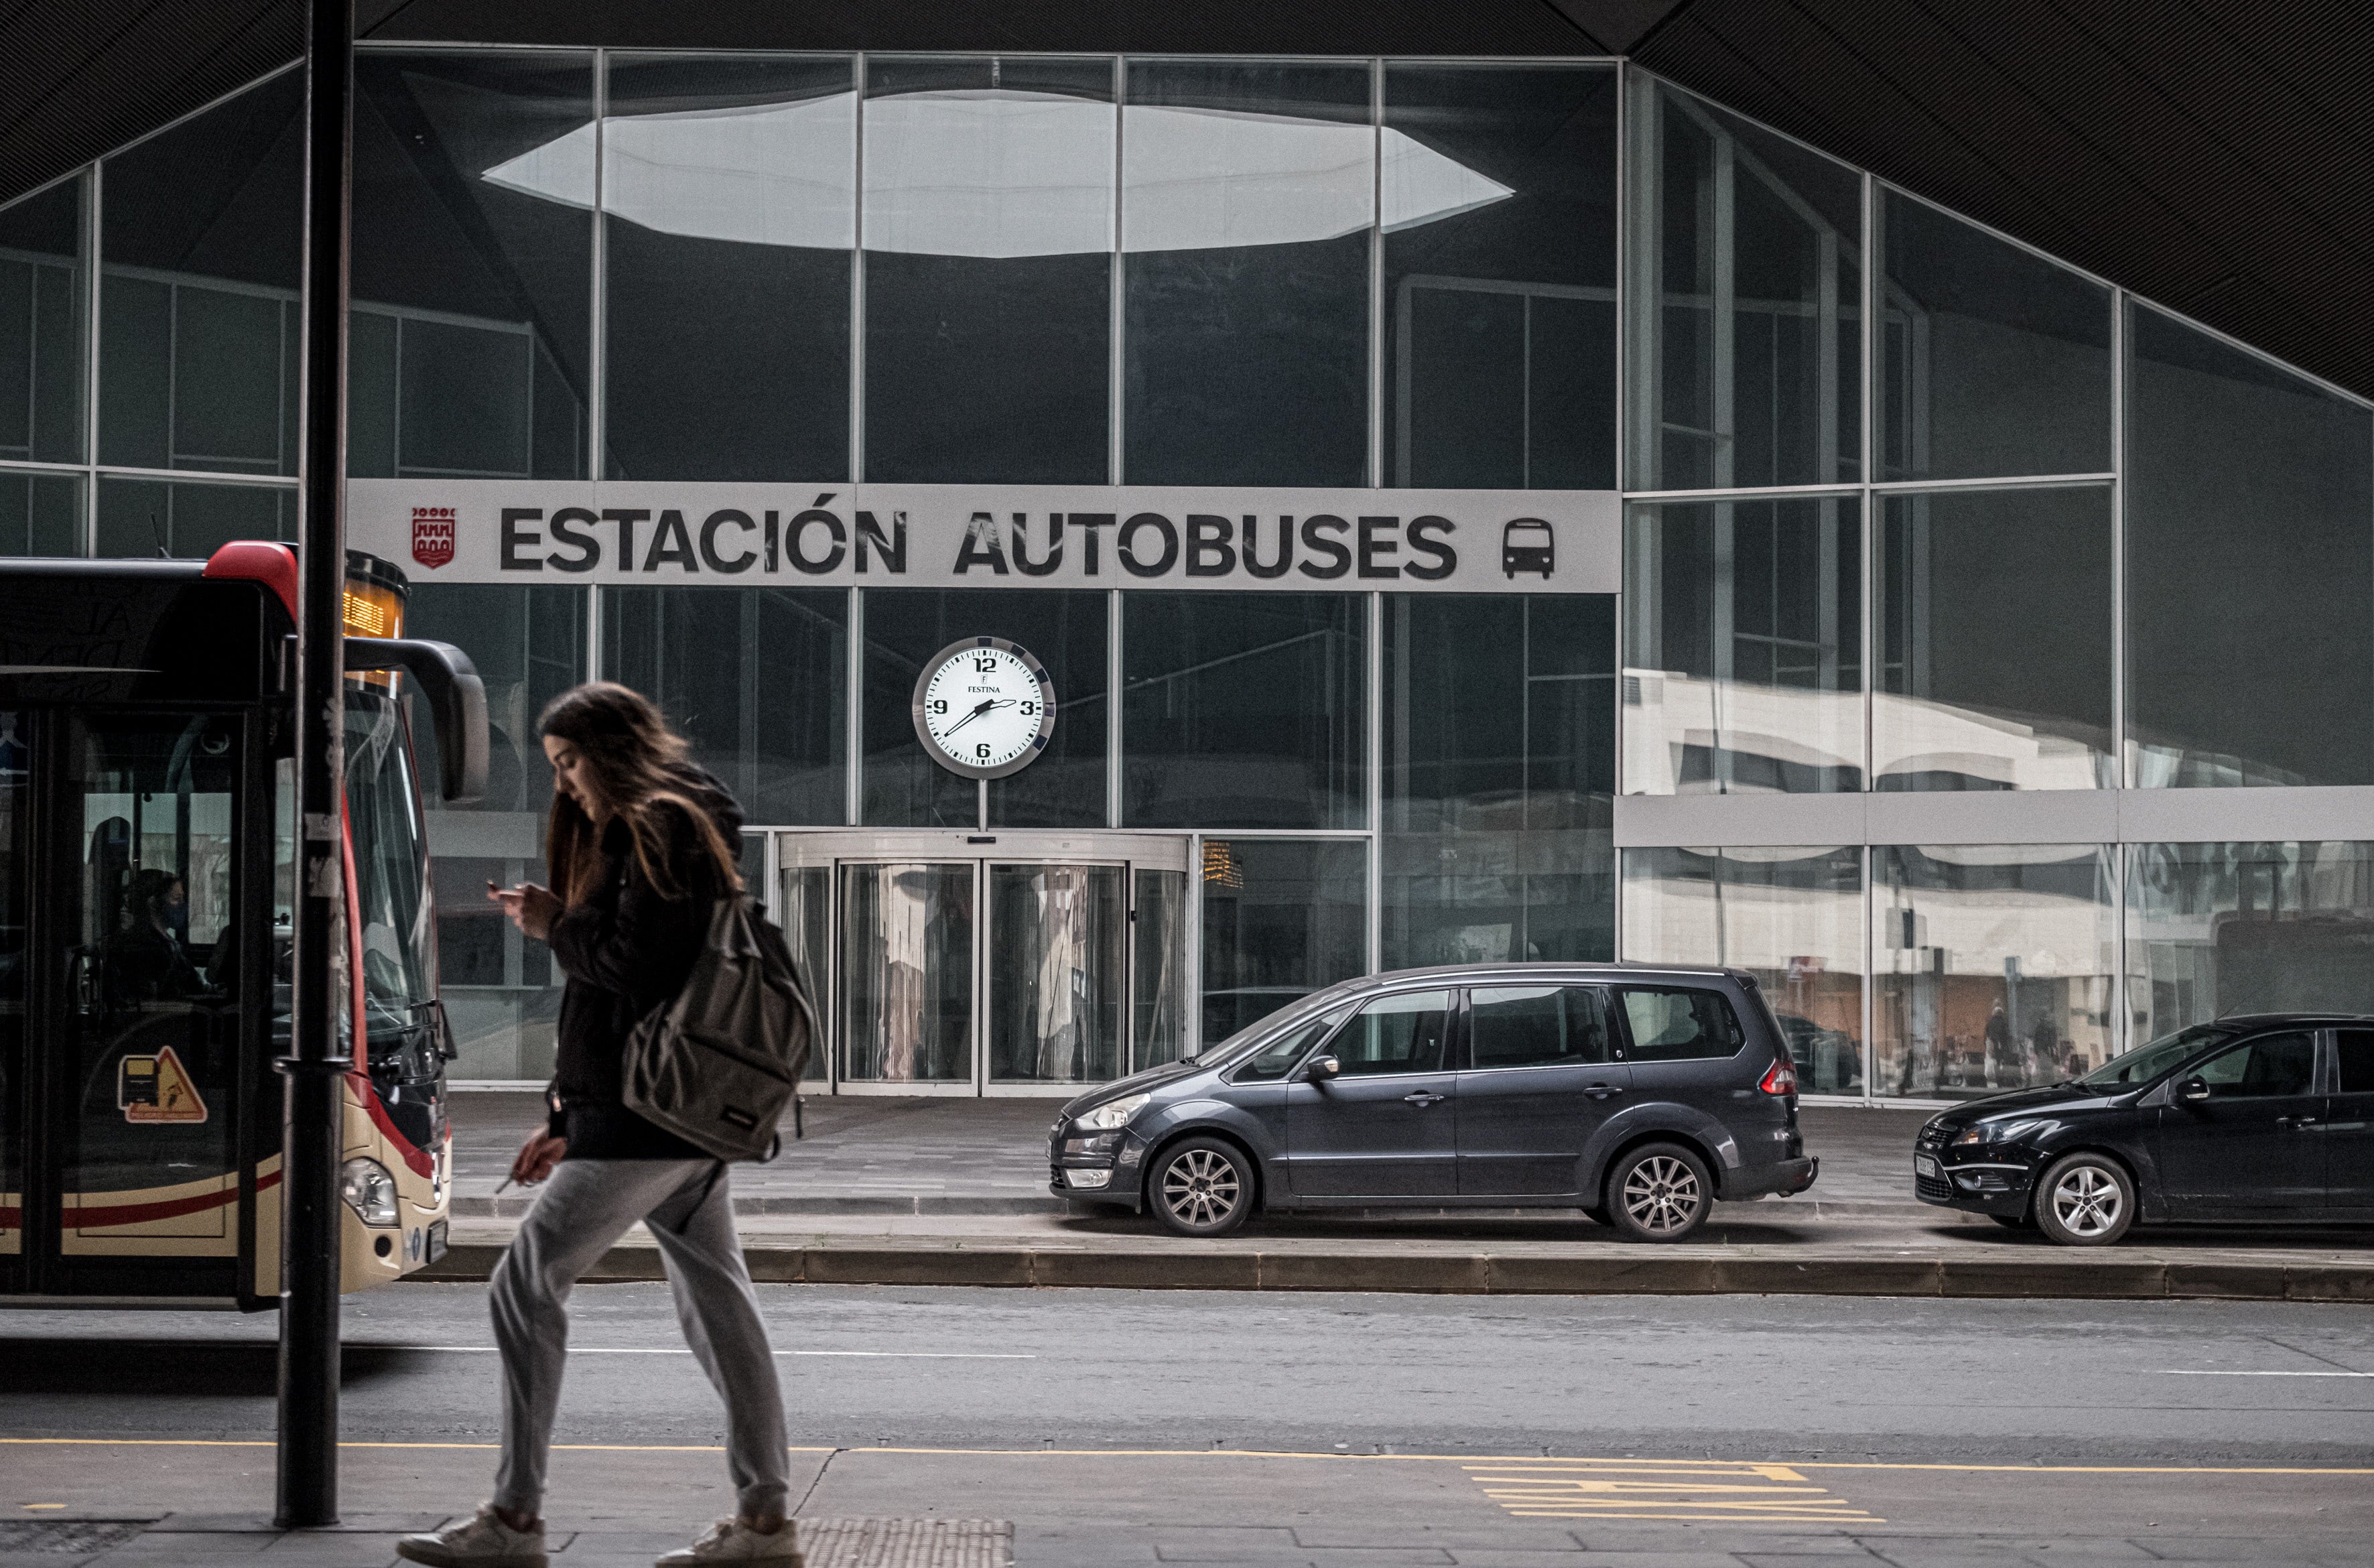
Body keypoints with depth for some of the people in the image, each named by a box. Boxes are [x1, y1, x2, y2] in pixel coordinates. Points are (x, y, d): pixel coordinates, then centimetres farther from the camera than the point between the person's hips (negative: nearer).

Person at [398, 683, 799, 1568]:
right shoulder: (681, 833, 21)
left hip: (645, 1120, -10)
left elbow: (637, 968, -21)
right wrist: (568, 1122, 21)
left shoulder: (660, 833, -9)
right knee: (716, 1303, 8)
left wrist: (556, 927, -6)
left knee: (526, 1287, -6)